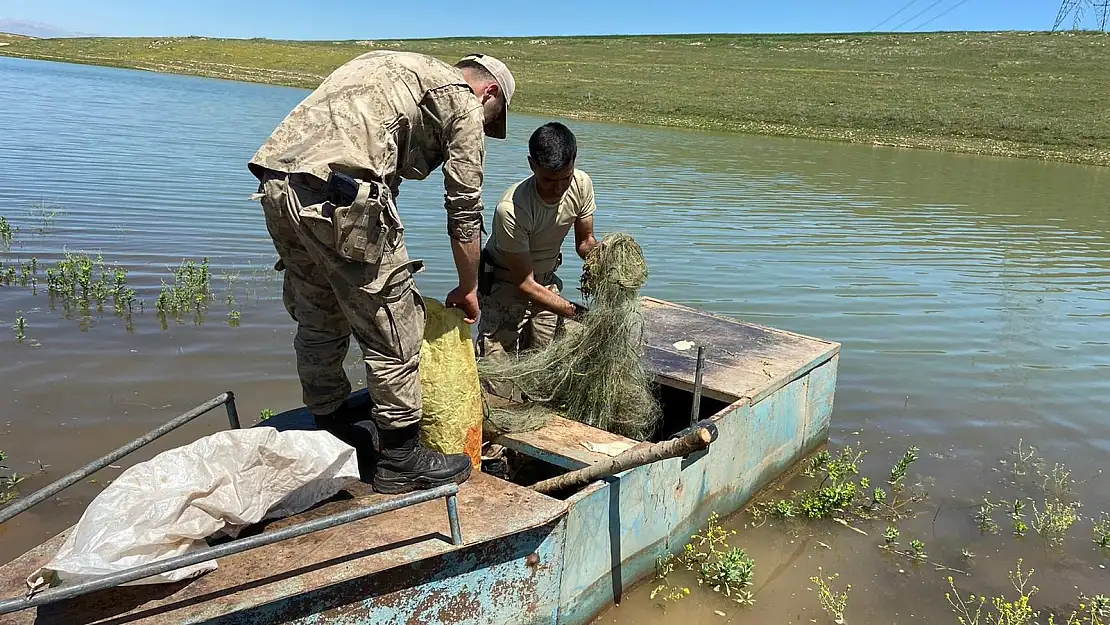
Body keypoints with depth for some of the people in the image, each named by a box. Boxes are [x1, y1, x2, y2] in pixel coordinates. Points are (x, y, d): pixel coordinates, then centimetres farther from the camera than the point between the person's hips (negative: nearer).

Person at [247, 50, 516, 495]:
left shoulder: (391, 65, 32)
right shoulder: (464, 104, 9)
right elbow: (465, 211, 9)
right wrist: (468, 289, 22)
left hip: (276, 182, 9)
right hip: (339, 193, -9)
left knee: (318, 321, 20)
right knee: (391, 329, 4)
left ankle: (333, 429, 37)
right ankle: (400, 460, 17)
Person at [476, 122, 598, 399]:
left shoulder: (581, 184, -17)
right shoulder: (511, 210, -34)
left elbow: (585, 241, 0)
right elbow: (525, 283, -27)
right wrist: (576, 312, -31)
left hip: (546, 282, 5)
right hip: (505, 285, -5)